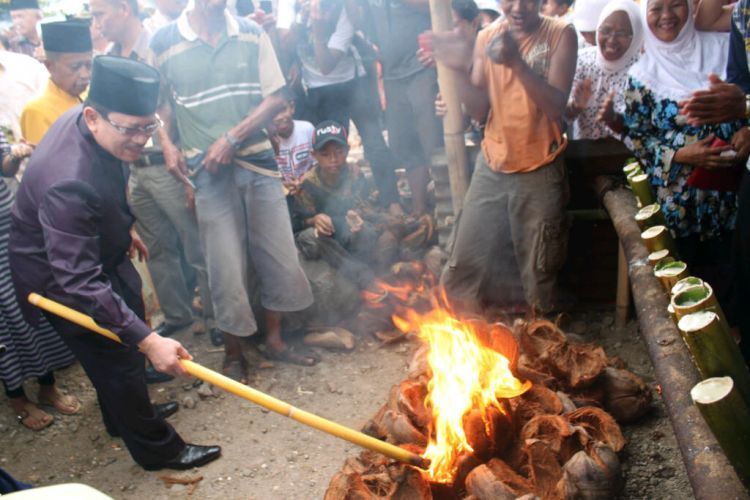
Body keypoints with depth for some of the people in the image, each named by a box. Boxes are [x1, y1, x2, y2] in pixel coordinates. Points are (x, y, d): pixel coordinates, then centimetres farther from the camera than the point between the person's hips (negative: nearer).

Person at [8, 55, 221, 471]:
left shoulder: (85, 120, -13)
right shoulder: (69, 183, -42)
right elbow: (79, 282, -42)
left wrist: (122, 231, 20)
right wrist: (147, 340, -44)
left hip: (92, 253, 9)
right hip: (60, 279, -9)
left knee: (125, 341, 25)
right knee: (118, 359, 3)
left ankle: (126, 416, 50)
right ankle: (157, 448, 25)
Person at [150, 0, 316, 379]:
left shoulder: (252, 35, 4)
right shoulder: (164, 42, -1)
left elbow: (276, 98, 0)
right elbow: (158, 102, 10)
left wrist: (233, 137, -11)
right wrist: (168, 145, -7)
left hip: (257, 160, 3)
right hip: (209, 172, -2)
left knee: (280, 256, 7)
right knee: (226, 266, 0)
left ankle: (274, 339, 28)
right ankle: (233, 353, 21)